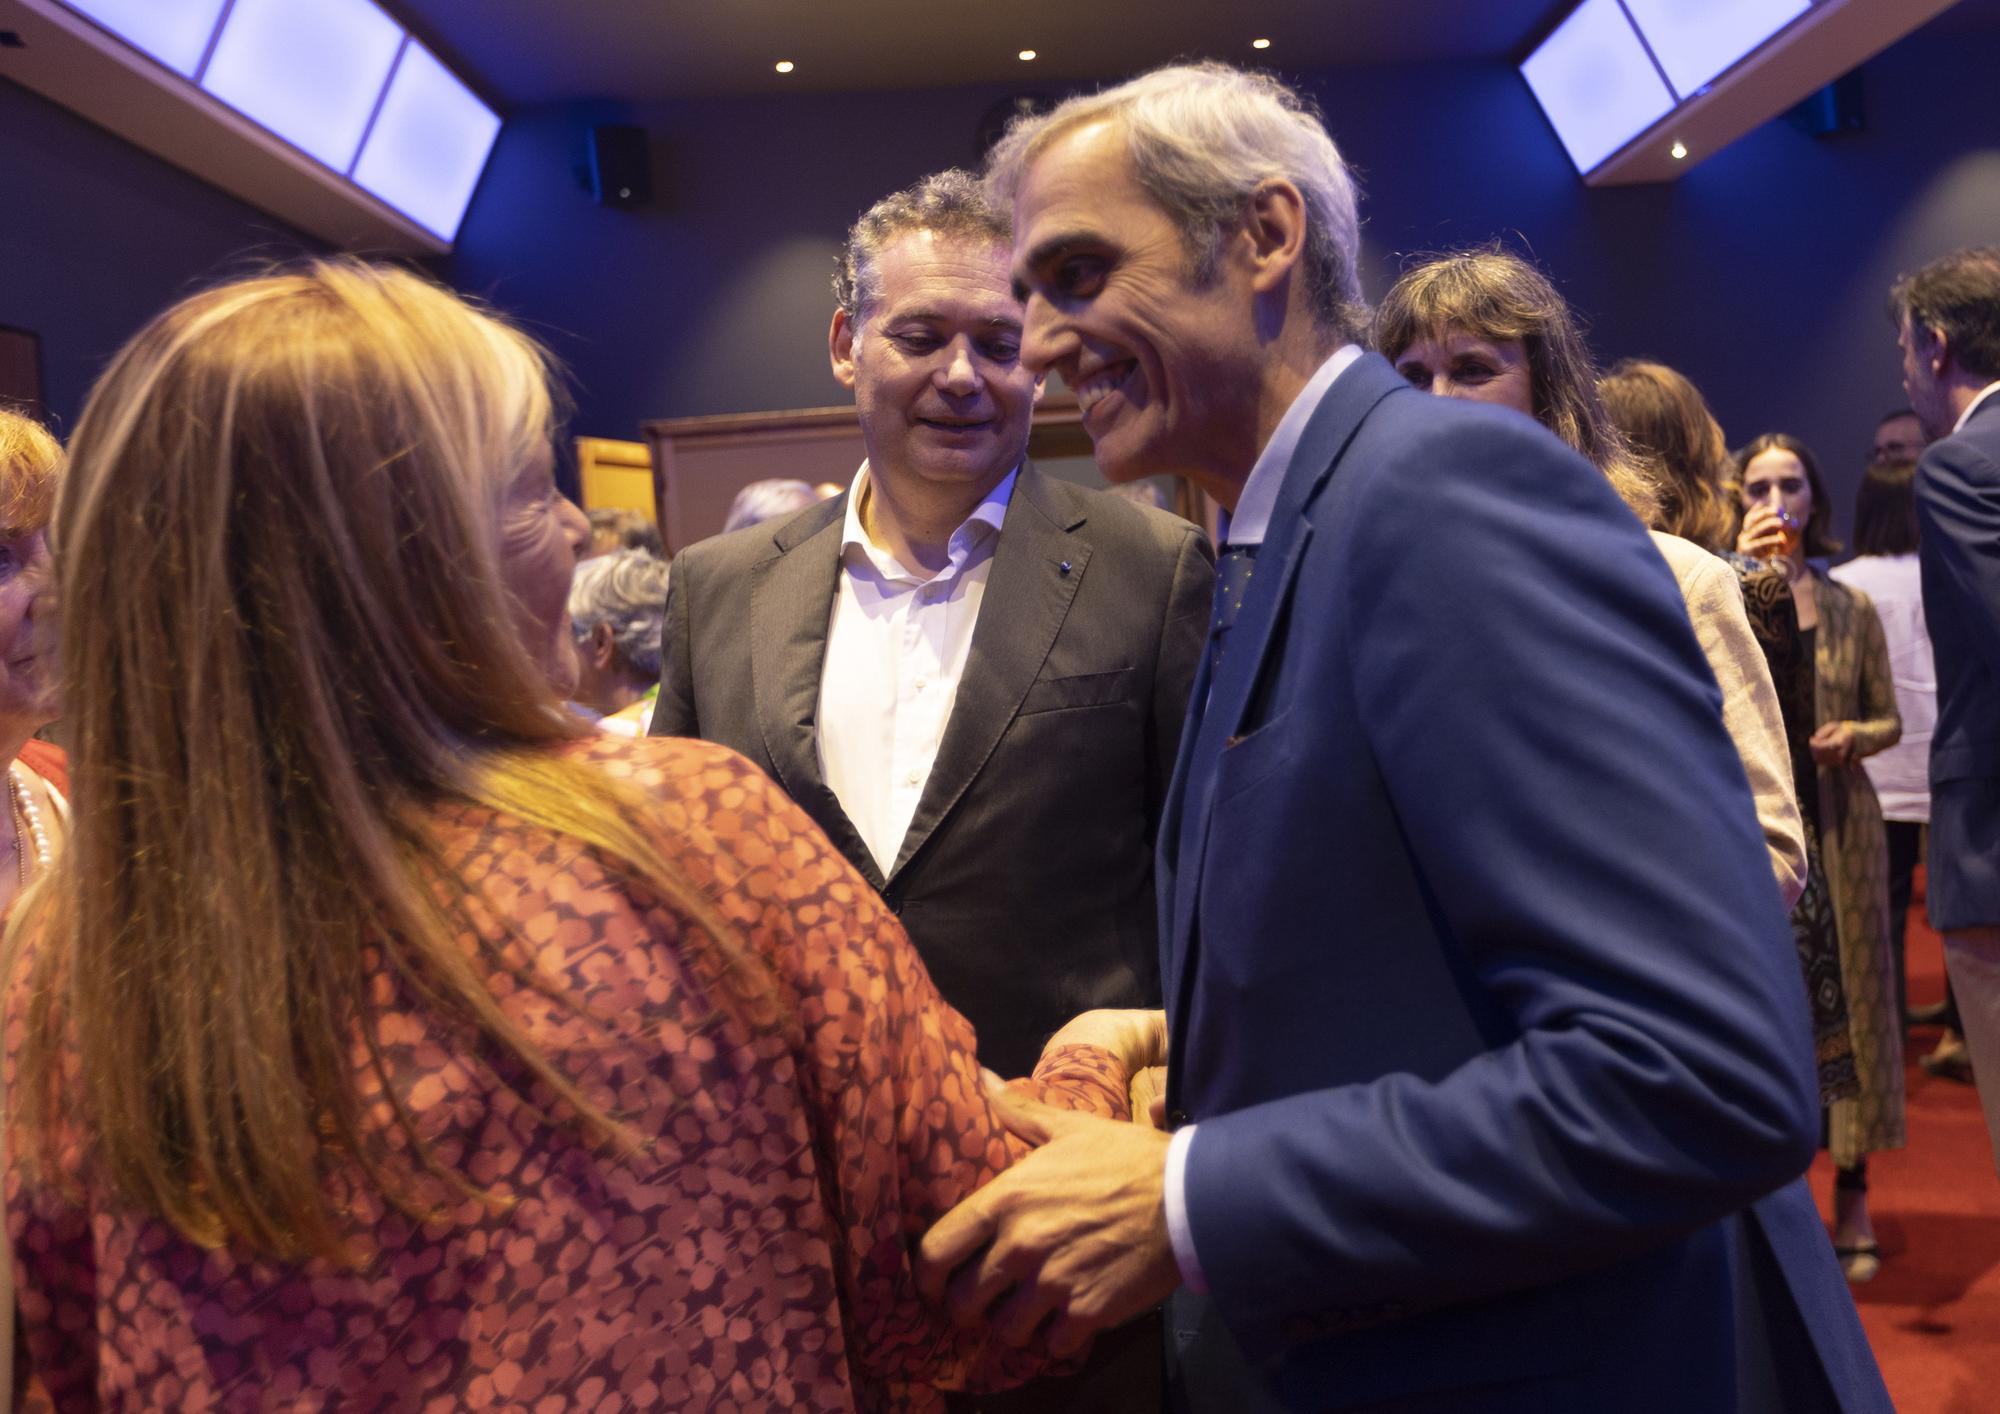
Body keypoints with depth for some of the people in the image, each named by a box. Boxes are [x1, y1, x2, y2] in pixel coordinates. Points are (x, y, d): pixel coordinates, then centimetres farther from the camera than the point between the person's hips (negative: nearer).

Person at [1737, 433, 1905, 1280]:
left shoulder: (1852, 607, 7)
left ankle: (1851, 1191, 18)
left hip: (1841, 819, 2)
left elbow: (1889, 721, 12)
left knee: (1847, 989, 6)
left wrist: (1851, 737, -10)